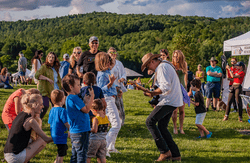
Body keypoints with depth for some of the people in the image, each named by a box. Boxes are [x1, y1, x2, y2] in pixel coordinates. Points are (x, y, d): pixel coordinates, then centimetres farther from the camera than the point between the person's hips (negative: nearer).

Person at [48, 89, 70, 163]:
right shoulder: (62, 110, -20)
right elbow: (66, 124, -19)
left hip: (54, 135, 9)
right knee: (61, 155, 1)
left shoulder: (52, 110, 5)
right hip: (61, 136, -9)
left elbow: (50, 122, 12)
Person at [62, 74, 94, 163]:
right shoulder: (74, 98, -18)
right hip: (80, 131, -10)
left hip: (74, 132, 10)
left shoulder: (69, 98, 14)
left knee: (75, 154, 16)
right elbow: (86, 109, -16)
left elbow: (83, 108, 19)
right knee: (81, 153, -5)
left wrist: (85, 100, 9)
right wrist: (92, 97, -10)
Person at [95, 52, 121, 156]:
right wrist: (110, 83, -34)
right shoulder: (102, 75, -19)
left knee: (116, 123, 20)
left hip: (110, 99, 11)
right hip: (107, 99, -11)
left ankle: (111, 146, 28)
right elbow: (101, 90, -23)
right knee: (116, 124, -14)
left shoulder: (107, 71, 11)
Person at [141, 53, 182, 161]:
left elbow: (165, 87, -22)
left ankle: (165, 151, -11)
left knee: (150, 122, -11)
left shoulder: (162, 67, -12)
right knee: (162, 127, 12)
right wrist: (154, 93, 13)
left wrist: (152, 93, -10)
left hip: (169, 101, -11)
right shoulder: (165, 66, 22)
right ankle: (175, 154, 12)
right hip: (172, 100, 11)